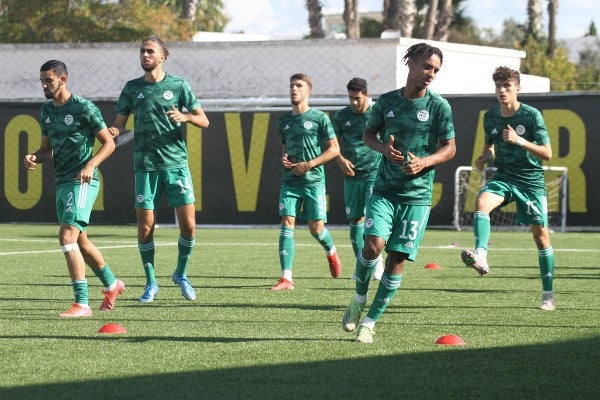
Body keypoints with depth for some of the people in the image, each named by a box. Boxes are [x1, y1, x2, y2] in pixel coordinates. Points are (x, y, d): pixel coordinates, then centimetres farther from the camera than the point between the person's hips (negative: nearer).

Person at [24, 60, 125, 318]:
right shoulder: (46, 112, 12)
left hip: (83, 181, -9)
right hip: (62, 182, 9)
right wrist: (34, 158, -2)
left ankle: (82, 304, -21)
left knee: (67, 235, -21)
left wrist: (91, 165, -23)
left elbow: (109, 143, -7)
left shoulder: (84, 108, -10)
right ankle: (112, 285, 40)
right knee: (80, 240, 19)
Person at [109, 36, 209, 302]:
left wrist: (183, 117, -15)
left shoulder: (178, 85, 4)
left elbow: (203, 121, 6)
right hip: (145, 165, 1)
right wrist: (111, 131, -15)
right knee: (145, 226, -3)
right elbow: (119, 124, 9)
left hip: (176, 163, -1)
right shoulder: (132, 88, 9)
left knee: (188, 225, -5)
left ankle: (181, 275, 17)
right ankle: (151, 283, 11)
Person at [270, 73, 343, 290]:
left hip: (313, 180, -4)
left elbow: (334, 149, -2)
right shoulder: (284, 121, 13)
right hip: (289, 181, 4)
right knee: (287, 224, -9)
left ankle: (331, 252, 33)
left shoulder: (319, 118, -2)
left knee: (316, 228, -4)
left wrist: (310, 164, -12)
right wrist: (283, 158, 4)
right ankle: (286, 278, -13)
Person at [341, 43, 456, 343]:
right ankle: (359, 299, 8)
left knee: (398, 258, -3)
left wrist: (424, 162, -14)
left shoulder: (439, 106, -1)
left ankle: (370, 321, 9)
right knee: (374, 244, -19)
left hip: (417, 194, -1)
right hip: (384, 190, 1)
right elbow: (368, 133, 17)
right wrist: (383, 147, -4)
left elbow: (449, 147, 3)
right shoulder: (386, 101, 4)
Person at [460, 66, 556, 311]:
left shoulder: (532, 115, -9)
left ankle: (548, 294, 13)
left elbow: (547, 153, -11)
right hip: (503, 177, 3)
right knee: (481, 201, -30)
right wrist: (485, 158, -1)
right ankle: (480, 257, -49)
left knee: (541, 234, 0)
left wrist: (519, 141, -23)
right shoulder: (490, 117, 4)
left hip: (531, 180, -3)